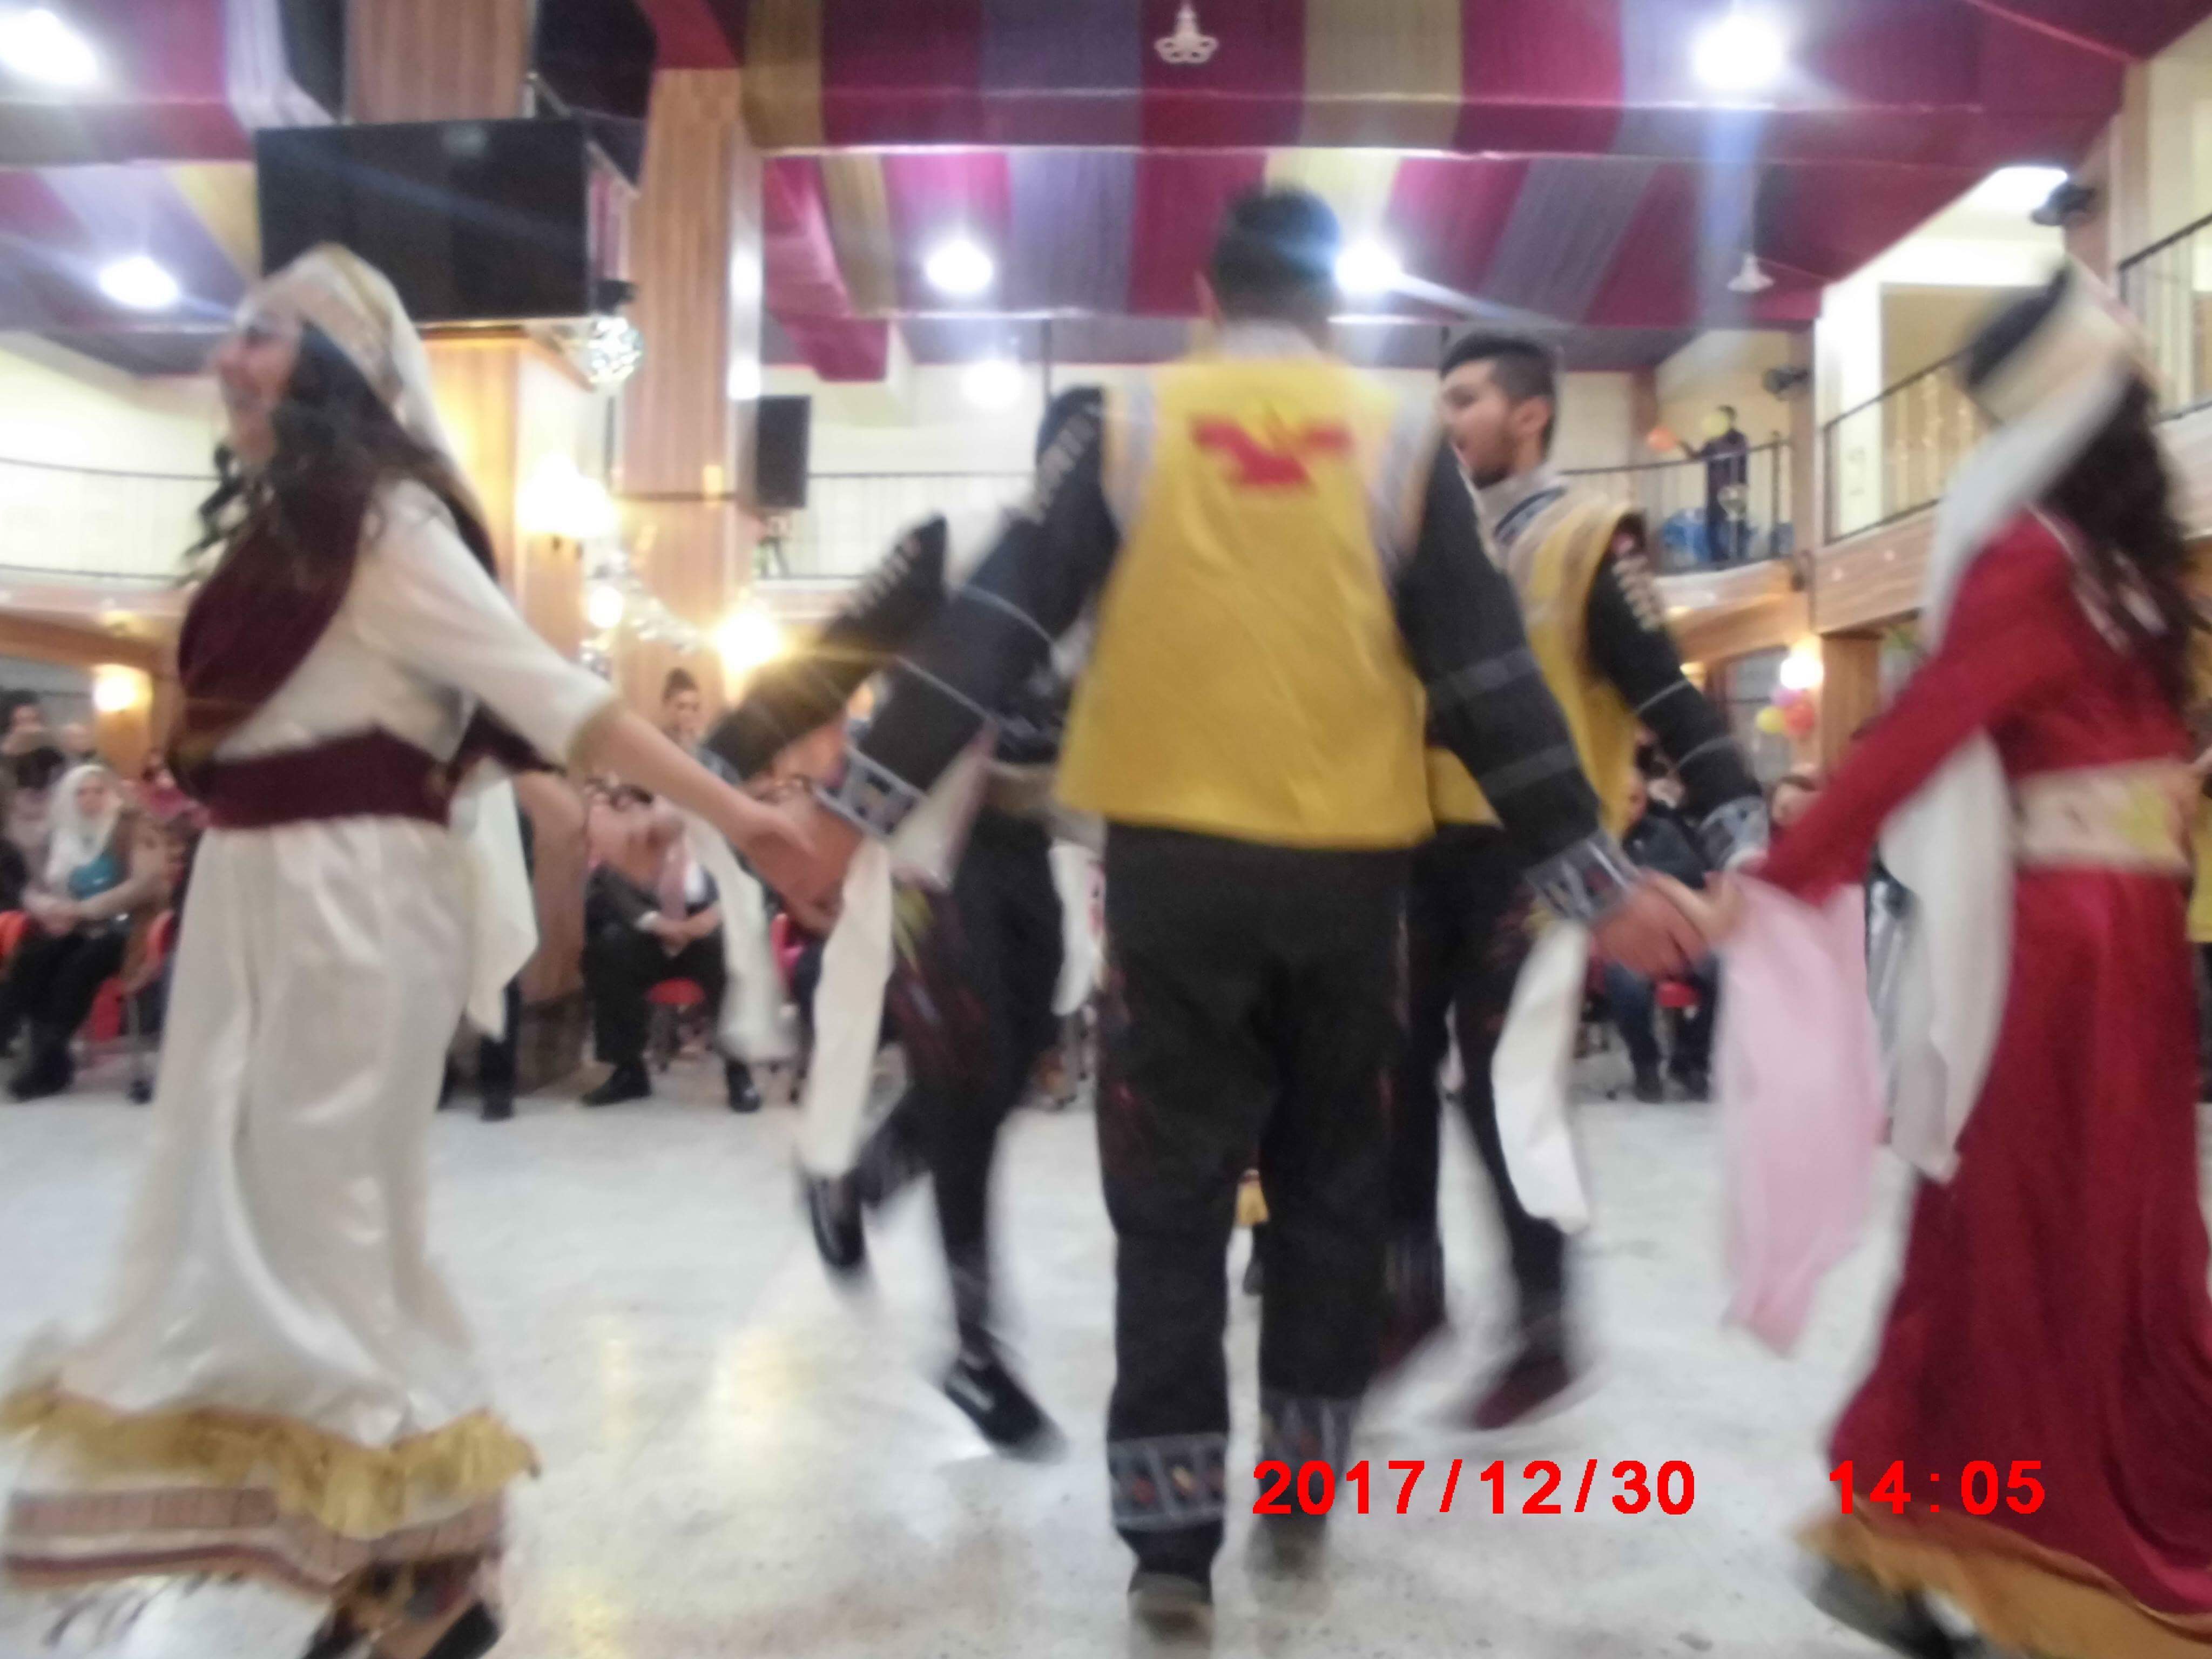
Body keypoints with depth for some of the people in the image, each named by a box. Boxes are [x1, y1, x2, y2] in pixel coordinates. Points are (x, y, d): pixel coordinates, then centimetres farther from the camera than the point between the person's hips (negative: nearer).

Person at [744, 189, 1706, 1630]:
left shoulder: (1129, 428, 4)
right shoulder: (1401, 441, 4)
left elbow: (995, 625, -3)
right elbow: (1489, 674, 1)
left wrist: (861, 805, -3)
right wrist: (1593, 875, 5)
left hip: (1174, 857, 0)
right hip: (1348, 863, 1)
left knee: (1172, 1195, 8)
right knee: (1332, 1178, 17)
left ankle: (1172, 1532, 10)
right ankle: (1305, 1486, 29)